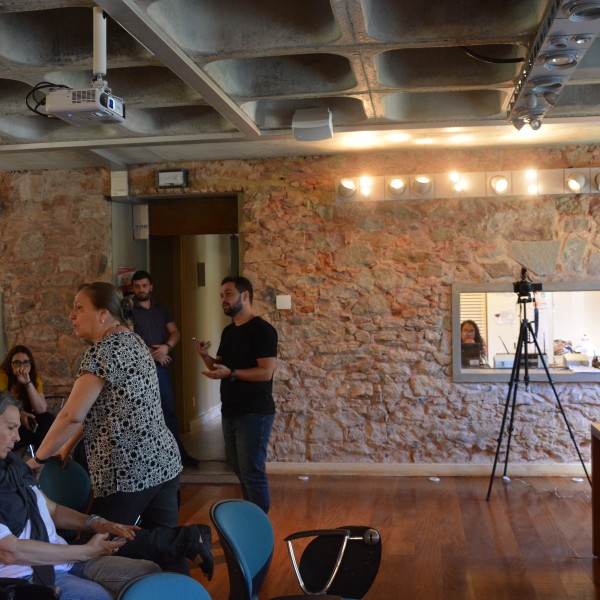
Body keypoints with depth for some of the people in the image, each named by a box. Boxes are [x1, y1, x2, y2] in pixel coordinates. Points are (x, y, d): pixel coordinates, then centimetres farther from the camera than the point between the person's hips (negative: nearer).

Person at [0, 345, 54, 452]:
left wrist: (28, 383, -23)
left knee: (48, 418, -19)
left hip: (23, 423, 5)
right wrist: (19, 415, -28)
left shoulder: (34, 378, -2)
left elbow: (42, 409, -15)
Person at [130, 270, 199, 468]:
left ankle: (179, 452, 19)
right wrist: (150, 353, -15)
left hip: (161, 367, 5)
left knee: (170, 410, 10)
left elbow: (175, 332, 9)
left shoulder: (161, 309, 13)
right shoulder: (129, 310, -4)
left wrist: (167, 346, -11)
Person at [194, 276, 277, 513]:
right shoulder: (228, 331, 13)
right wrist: (205, 356, -3)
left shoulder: (263, 330, -13)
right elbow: (219, 367, 17)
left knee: (252, 472, -6)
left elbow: (265, 372, -20)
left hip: (254, 413, -8)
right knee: (240, 469, 15)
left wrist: (230, 373, -27)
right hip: (230, 412, 9)